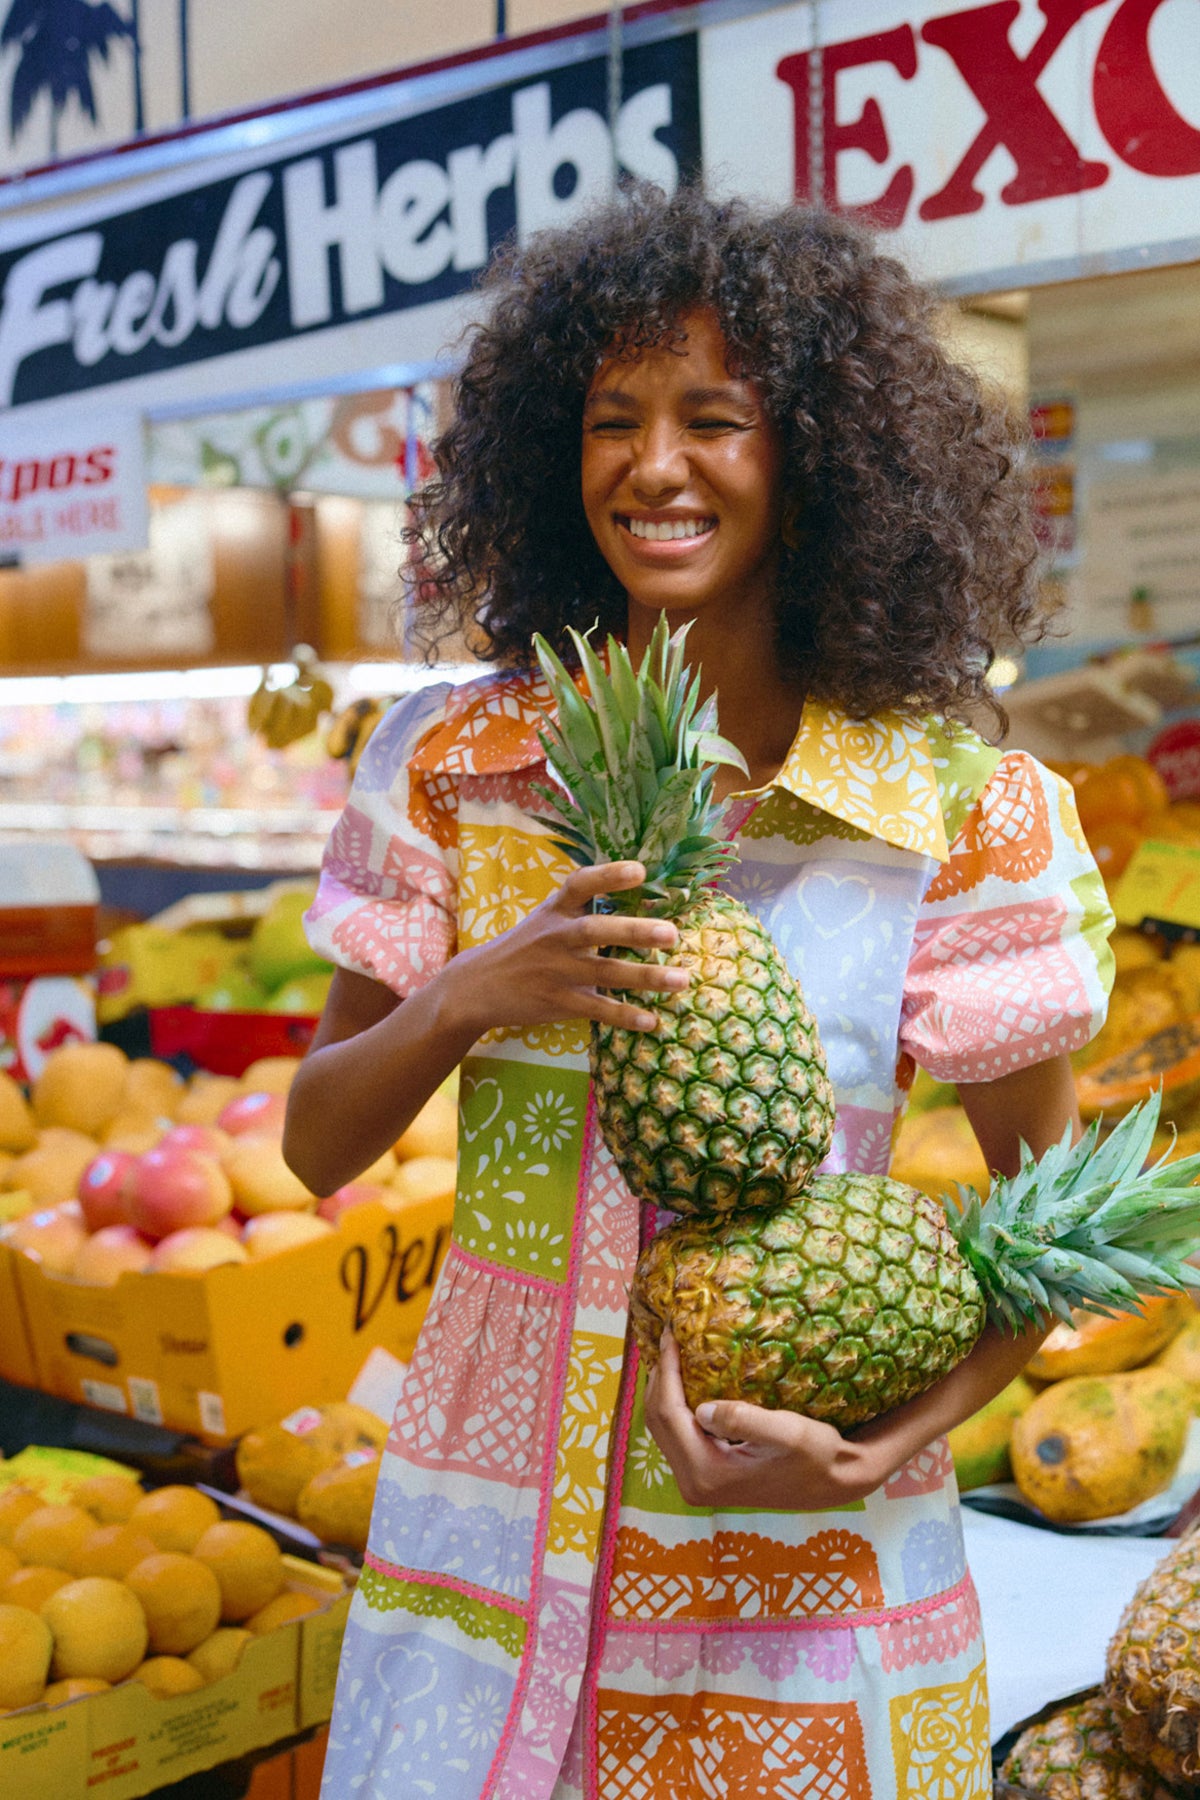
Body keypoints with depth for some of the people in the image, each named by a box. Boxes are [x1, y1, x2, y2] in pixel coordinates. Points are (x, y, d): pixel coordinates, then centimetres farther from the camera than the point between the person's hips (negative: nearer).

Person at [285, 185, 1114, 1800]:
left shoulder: (957, 809, -9)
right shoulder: (454, 764, -2)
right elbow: (316, 1148, 2)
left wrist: (897, 1438, -17)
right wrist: (471, 998, -17)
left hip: (804, 1553, -1)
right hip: (492, 1532, 2)